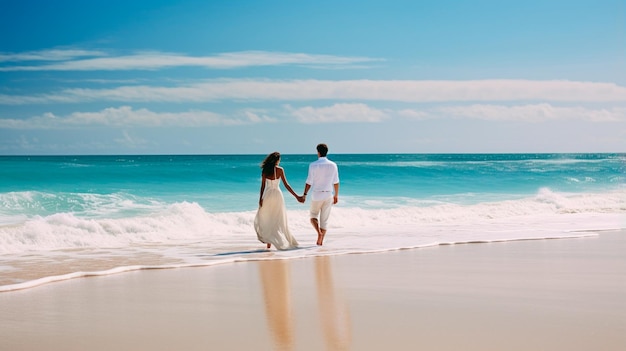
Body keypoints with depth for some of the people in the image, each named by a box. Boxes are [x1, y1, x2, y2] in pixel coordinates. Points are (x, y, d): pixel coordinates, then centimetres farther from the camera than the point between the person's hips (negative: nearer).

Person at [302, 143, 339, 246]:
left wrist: (305, 194, -1)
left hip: (316, 195, -2)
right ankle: (320, 241, 11)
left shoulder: (313, 165, -10)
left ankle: (319, 232, -10)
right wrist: (336, 195, 14)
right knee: (324, 219, 10)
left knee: (313, 215, 16)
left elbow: (309, 182, -10)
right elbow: (336, 182, 3)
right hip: (328, 195, 2)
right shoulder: (333, 165, -1)